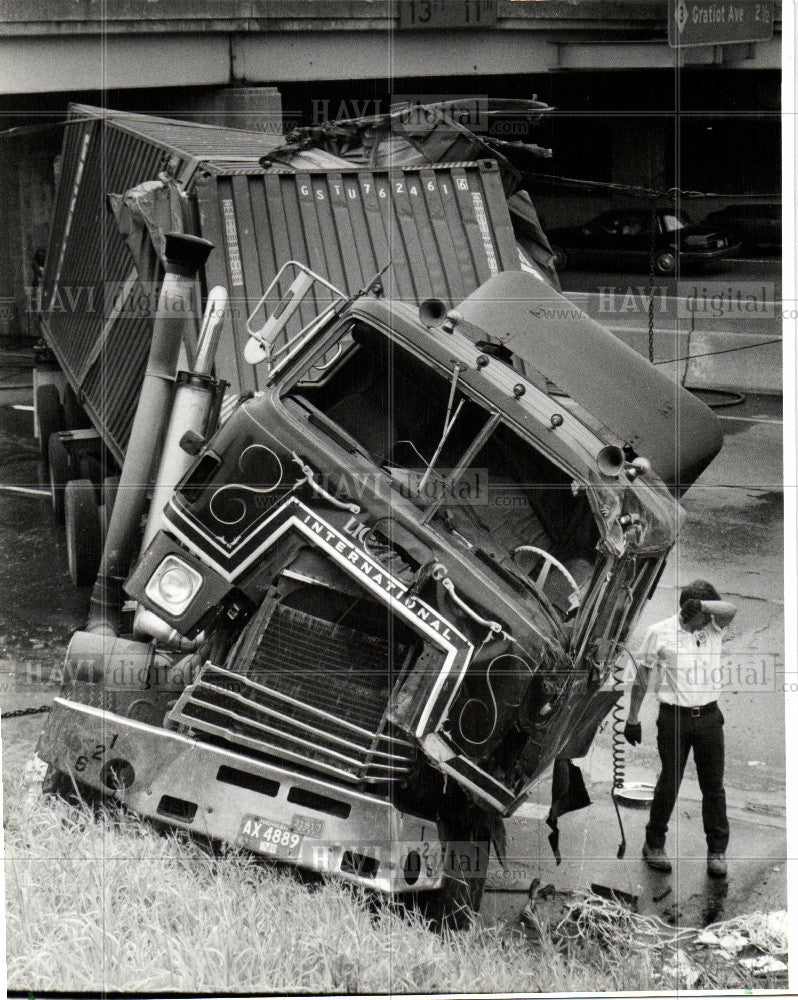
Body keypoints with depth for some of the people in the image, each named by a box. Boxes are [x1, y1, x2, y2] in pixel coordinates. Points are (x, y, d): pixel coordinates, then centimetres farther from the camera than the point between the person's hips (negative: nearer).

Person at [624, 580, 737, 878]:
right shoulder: (660, 633, -3)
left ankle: (717, 851, 15)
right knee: (669, 783, 4)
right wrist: (632, 718, 5)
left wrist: (699, 603, -28)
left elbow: (729, 610, -18)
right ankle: (654, 844, 21)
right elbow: (642, 678, 4)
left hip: (708, 717, 2)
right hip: (674, 718, -2)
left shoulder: (713, 628, 4)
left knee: (713, 785, 6)